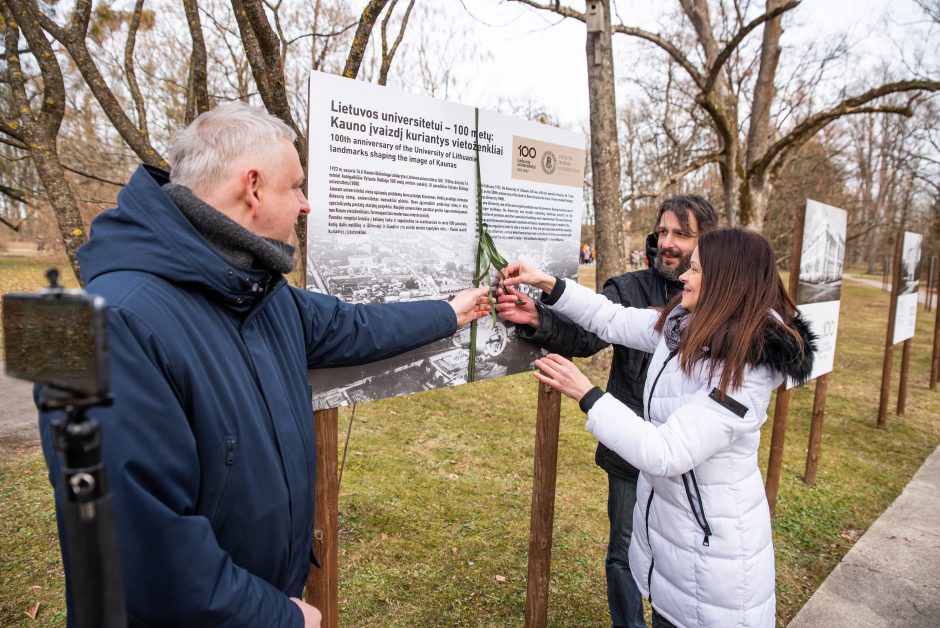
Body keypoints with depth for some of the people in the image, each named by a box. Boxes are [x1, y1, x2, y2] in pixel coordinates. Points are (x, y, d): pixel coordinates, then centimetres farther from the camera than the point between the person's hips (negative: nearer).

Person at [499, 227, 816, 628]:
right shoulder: (682, 324, -5)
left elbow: (664, 454, -31)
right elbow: (614, 321, 6)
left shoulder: (743, 372, -29)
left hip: (713, 545, -7)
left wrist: (585, 394, -30)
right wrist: (548, 285, -1)